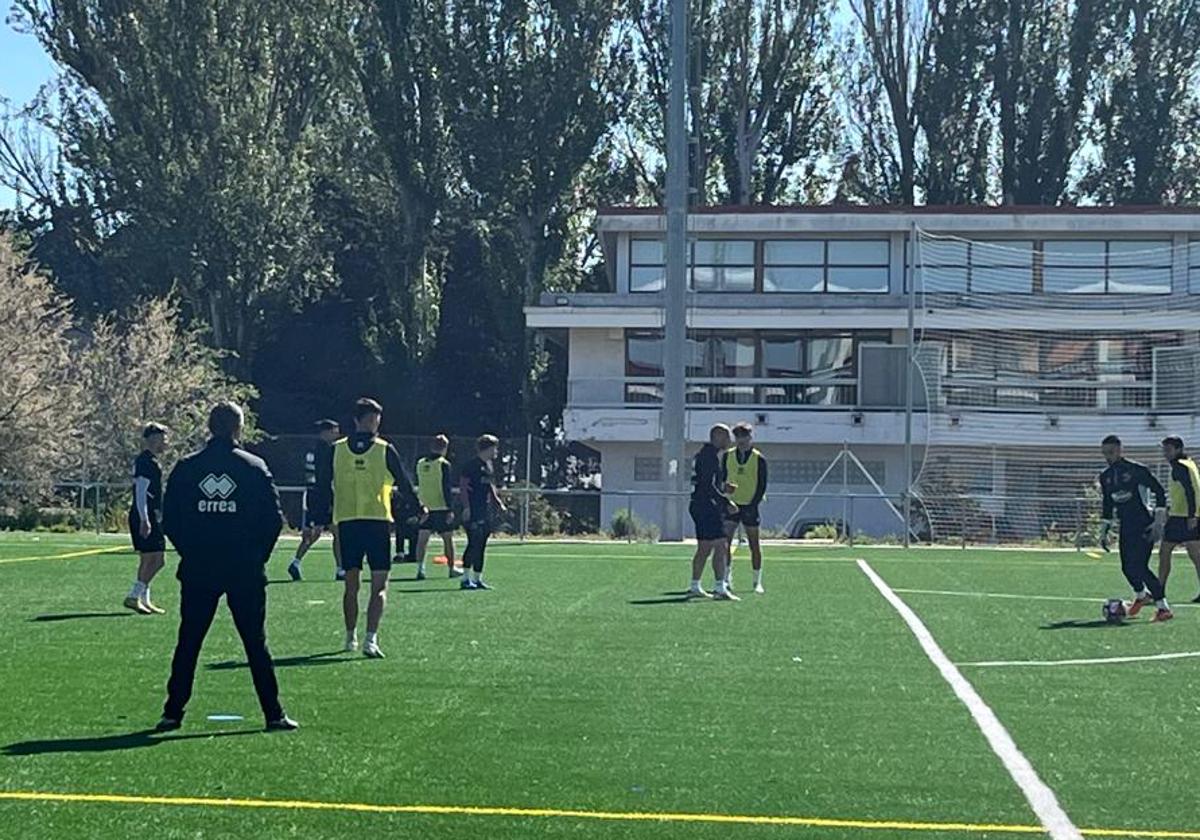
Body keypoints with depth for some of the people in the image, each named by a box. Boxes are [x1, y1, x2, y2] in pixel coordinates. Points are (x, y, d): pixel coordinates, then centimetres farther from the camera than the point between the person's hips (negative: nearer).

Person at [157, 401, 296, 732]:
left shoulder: (186, 468, 2)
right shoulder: (254, 467, -2)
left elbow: (169, 521, 3)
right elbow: (274, 519, -3)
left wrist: (191, 552, 13)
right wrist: (257, 556, 8)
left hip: (197, 571, 1)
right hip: (245, 572, -1)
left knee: (188, 643, 8)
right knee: (255, 643, 4)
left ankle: (173, 713, 8)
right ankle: (274, 714, 4)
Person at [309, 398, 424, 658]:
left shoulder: (336, 450, 4)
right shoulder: (385, 450, -2)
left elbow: (322, 488, 6)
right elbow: (404, 484, 6)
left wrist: (319, 519, 13)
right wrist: (419, 508, 21)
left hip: (346, 522, 3)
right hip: (378, 520, -3)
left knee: (351, 584, 14)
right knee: (379, 586, -2)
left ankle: (351, 637, 21)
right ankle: (371, 639, -15)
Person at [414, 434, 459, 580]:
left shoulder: (420, 463, 8)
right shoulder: (443, 464, -9)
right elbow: (446, 488, -12)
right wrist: (450, 509, -11)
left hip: (424, 507, 4)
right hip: (441, 507, -4)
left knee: (422, 539, 1)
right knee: (448, 538, 7)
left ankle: (420, 568, -10)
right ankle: (452, 569, 15)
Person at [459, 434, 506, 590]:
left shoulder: (490, 465, 16)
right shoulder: (473, 464, -10)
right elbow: (462, 485, -13)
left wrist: (498, 503, 19)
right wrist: (466, 506, -19)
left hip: (486, 510, 9)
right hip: (473, 511, -9)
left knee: (481, 545, 9)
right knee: (474, 544, -11)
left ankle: (477, 579, 13)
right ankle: (466, 579, -8)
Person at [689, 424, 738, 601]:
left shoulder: (702, 454, 18)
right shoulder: (710, 456, -14)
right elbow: (709, 486, -21)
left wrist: (722, 488, 17)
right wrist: (726, 503, -18)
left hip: (698, 505, 11)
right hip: (708, 507, -11)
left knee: (704, 549, 15)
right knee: (721, 546, -12)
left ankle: (694, 587, 18)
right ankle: (720, 589, -16)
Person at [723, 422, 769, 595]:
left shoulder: (759, 459, -4)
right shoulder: (728, 456, 5)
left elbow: (762, 485, -4)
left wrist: (753, 505, -14)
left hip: (750, 507, -2)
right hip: (732, 504, 2)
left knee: (754, 545, 3)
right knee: (725, 540, -9)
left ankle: (757, 582, 12)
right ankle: (727, 579, -3)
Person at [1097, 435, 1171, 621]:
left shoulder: (1137, 469, -10)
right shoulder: (1105, 476, 9)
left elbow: (1159, 492, -8)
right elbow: (1106, 505, 19)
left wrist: (1158, 521, -12)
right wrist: (1104, 532, 16)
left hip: (1144, 527, -6)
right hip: (1126, 528, 6)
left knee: (1139, 567, -15)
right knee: (1127, 567, 5)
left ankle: (1163, 607, -7)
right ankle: (1141, 595, 35)